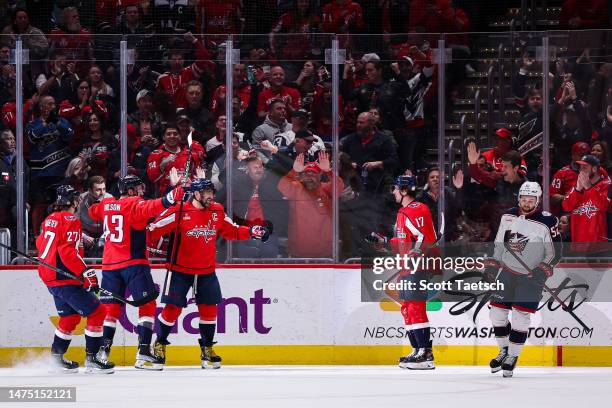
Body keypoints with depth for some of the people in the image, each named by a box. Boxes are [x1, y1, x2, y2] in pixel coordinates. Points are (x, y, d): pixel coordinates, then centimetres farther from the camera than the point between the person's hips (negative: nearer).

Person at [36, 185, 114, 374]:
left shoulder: (50, 219, 12)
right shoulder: (70, 220, -15)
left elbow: (41, 243, 23)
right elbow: (67, 251, -24)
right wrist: (85, 273, -24)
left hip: (49, 276, 10)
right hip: (65, 279, -10)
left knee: (70, 316, 22)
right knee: (96, 312, -7)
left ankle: (56, 358, 27)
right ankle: (91, 359, -9)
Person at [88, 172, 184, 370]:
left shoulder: (106, 205, 10)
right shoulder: (135, 205, -9)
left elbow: (92, 211, 31)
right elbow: (155, 206, -28)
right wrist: (176, 190, -35)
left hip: (109, 264, 7)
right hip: (133, 263, -7)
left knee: (111, 307, 12)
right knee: (147, 304, -3)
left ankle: (102, 352, 7)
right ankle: (143, 353, -12)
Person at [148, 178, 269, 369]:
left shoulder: (217, 212, 2)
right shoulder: (179, 212, -16)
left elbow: (231, 231, 15)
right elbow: (154, 230, -14)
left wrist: (251, 232, 4)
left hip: (206, 271, 5)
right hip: (180, 270, -4)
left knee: (209, 308, 4)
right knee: (173, 308, -2)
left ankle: (207, 349, 17)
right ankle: (159, 344, 16)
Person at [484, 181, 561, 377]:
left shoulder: (548, 221, -12)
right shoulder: (508, 216, 4)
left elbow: (556, 252, -7)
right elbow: (499, 242, 16)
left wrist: (544, 270, -18)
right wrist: (492, 263, 9)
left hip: (531, 276, -5)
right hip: (506, 271, 5)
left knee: (520, 316, -7)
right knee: (497, 313, 3)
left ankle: (513, 356, 6)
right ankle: (504, 350, 22)